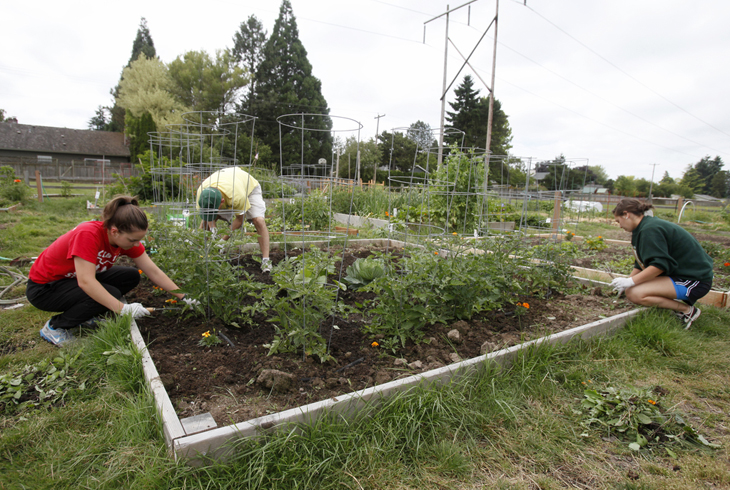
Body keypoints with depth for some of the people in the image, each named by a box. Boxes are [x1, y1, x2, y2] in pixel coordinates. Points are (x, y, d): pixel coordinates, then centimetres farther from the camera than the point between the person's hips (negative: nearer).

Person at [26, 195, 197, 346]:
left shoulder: (126, 238, -13)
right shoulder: (88, 234, -34)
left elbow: (154, 272, -11)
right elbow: (86, 282, -39)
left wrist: (183, 297, -14)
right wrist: (123, 309, -42)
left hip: (77, 279, 7)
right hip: (44, 287, -7)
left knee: (131, 277, -8)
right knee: (111, 294, -27)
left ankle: (85, 316, 8)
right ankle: (54, 326, -5)